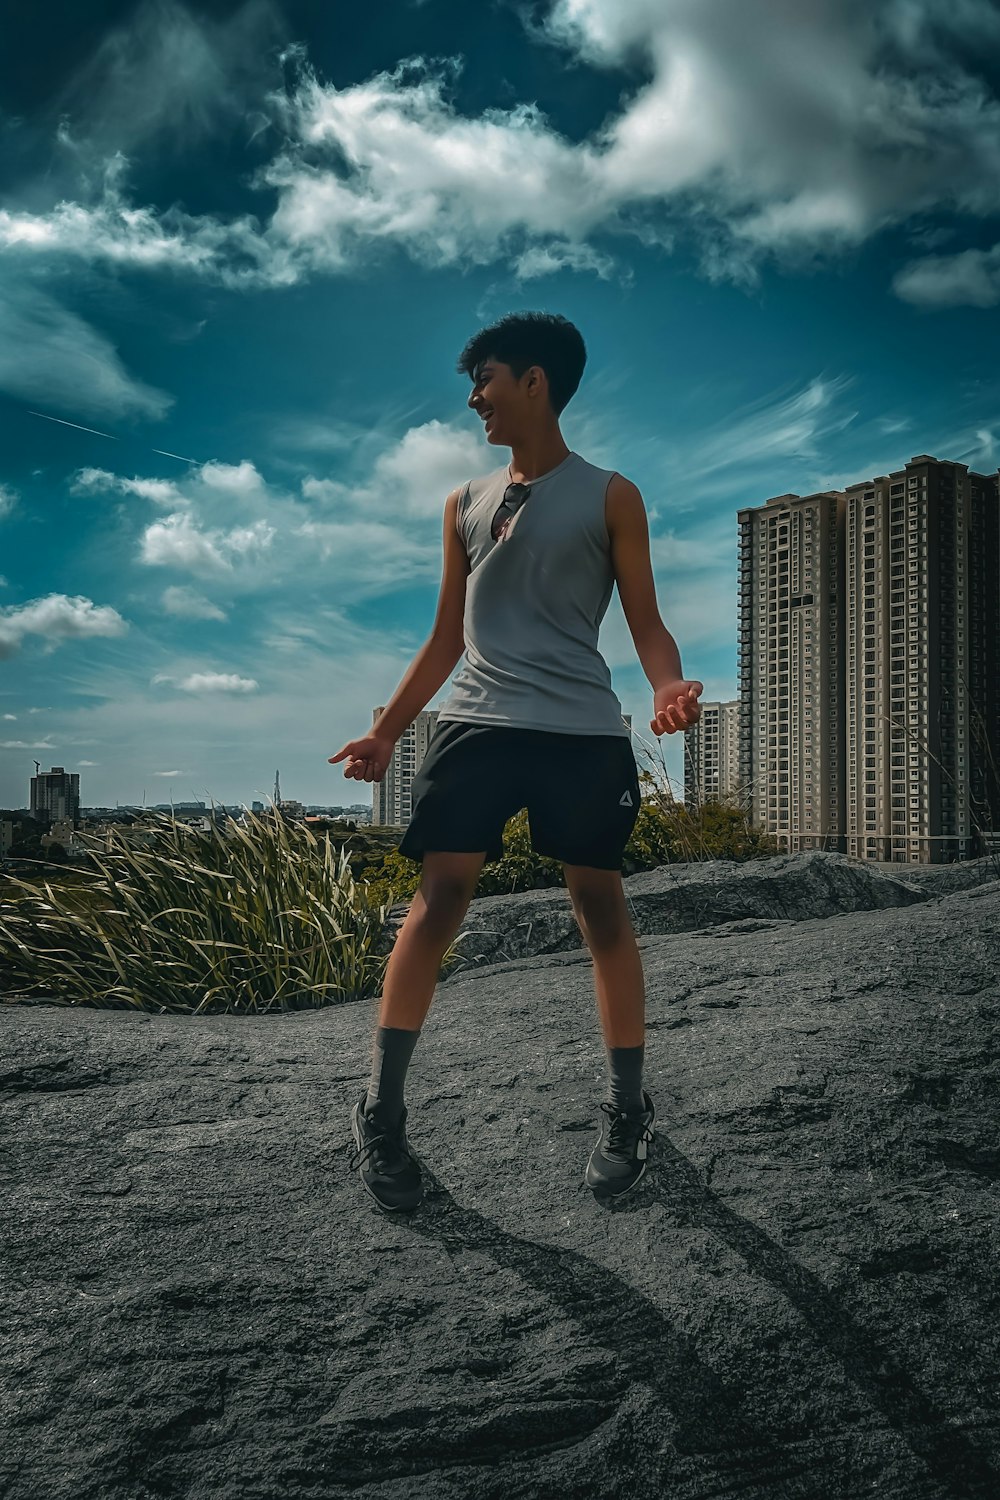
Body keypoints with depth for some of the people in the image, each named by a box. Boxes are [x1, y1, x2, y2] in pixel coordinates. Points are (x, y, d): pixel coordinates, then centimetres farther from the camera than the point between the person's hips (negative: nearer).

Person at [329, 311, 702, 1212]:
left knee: (602, 908, 2)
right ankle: (381, 1114, 1)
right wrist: (387, 730, 16)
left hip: (584, 732, -2)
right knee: (438, 900, -7)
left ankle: (628, 1113, 16)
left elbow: (646, 623, 4)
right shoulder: (467, 504, 18)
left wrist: (669, 687, -18)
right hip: (478, 724, 3)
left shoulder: (608, 496, 7)